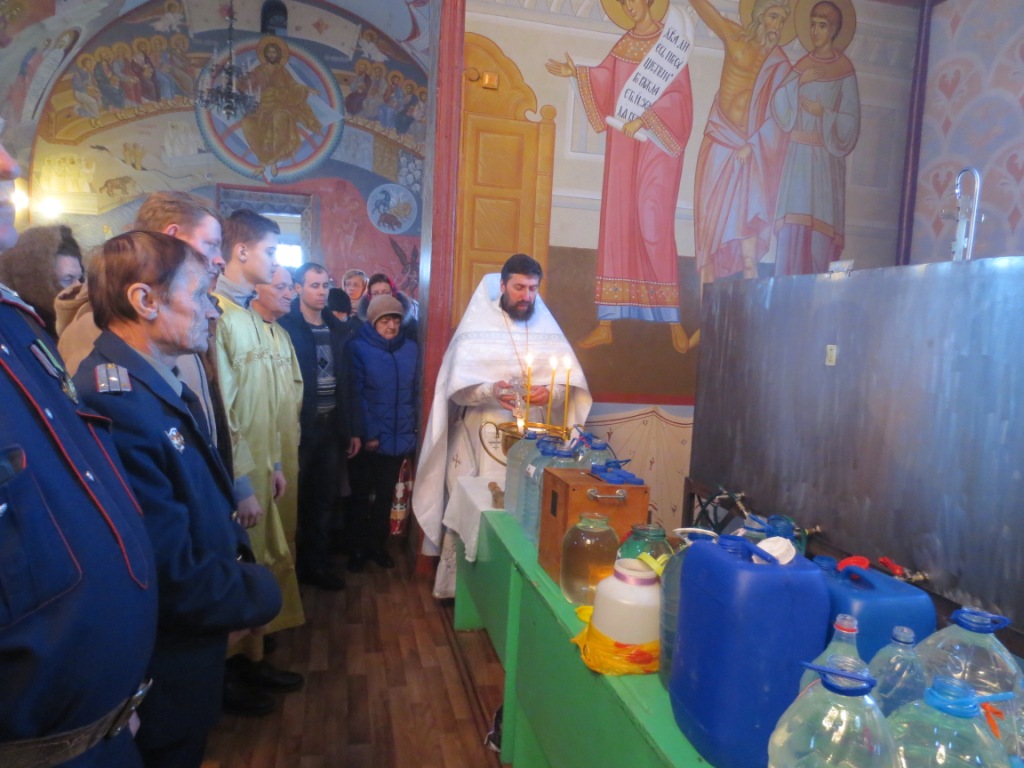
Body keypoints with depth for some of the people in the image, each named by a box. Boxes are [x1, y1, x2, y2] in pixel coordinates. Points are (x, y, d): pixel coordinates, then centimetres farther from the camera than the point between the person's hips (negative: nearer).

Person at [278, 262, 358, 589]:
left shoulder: (334, 329, 9)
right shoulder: (285, 326, -9)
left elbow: (342, 382, 10)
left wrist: (349, 429, 10)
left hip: (329, 426, 6)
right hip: (298, 426, -5)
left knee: (323, 500, 15)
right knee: (294, 500, 8)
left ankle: (317, 563, 29)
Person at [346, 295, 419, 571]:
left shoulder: (411, 348, 3)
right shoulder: (358, 348, -9)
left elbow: (415, 392, 8)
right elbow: (356, 394, -12)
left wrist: (412, 430, 4)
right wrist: (367, 434, -15)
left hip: (398, 438, 3)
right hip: (367, 438, -3)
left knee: (385, 495, 15)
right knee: (361, 495, 10)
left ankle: (378, 545, 30)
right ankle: (357, 548, 25)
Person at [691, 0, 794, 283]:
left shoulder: (780, 63, 6)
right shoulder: (734, 35, 5)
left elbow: (777, 112, -1)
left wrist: (752, 143, -13)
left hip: (751, 143, 1)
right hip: (721, 134, -1)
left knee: (747, 210, -8)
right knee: (712, 208, -4)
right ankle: (706, 289, 0)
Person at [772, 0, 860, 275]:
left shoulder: (844, 69, 1)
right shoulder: (804, 64, 13)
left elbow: (850, 121, -3)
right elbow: (779, 104, 3)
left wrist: (822, 113, -15)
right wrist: (799, 81, -11)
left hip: (826, 157, -3)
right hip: (798, 154, 3)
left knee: (821, 226, -6)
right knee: (793, 224, -4)